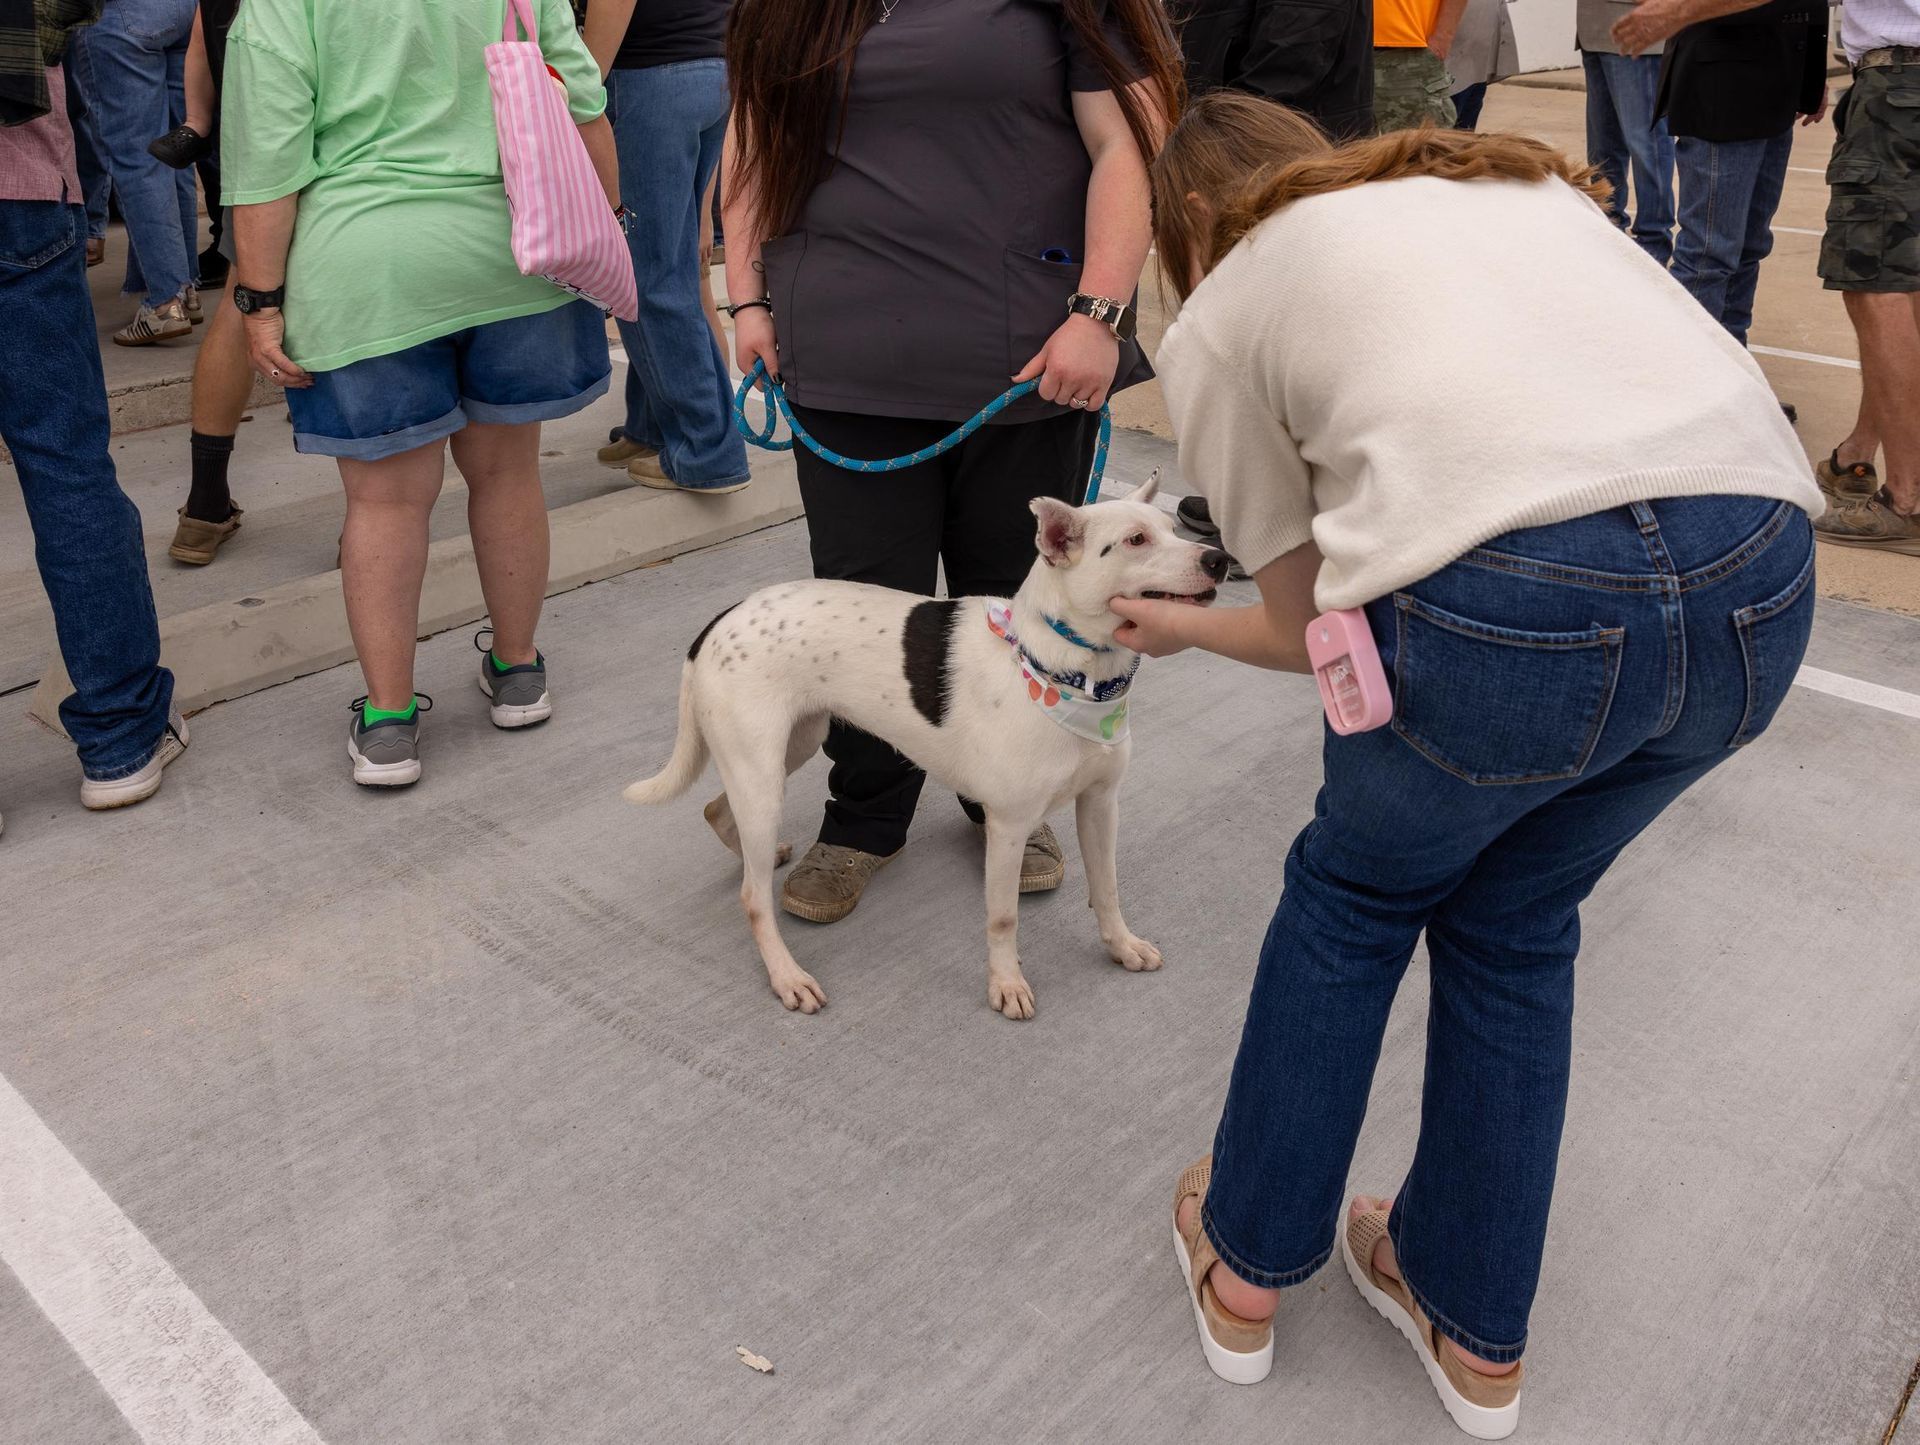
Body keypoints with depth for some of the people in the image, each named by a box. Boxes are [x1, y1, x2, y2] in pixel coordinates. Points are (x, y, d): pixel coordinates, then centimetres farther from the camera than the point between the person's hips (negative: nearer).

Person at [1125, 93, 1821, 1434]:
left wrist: (1181, 626, 40)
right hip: (1767, 570, 5)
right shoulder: (1507, 177, 33)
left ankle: (1246, 1270, 40)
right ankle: (1475, 1330, 42)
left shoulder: (1215, 322, 18)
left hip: (1514, 599, -5)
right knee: (1515, 920, 27)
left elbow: (1310, 628, 22)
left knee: (1355, 893, 24)